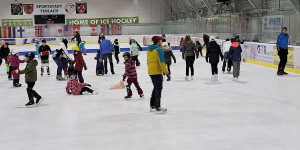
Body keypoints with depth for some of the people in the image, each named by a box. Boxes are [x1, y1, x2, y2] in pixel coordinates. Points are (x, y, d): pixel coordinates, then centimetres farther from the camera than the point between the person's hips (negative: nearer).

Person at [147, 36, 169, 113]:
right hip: (157, 72, -8)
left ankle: (152, 105, 22)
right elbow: (161, 62, -18)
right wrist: (166, 72, -13)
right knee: (159, 88, 0)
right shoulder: (159, 50, -14)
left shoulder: (149, 50, 12)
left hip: (150, 72, 8)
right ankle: (157, 107, 1)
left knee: (156, 87, 18)